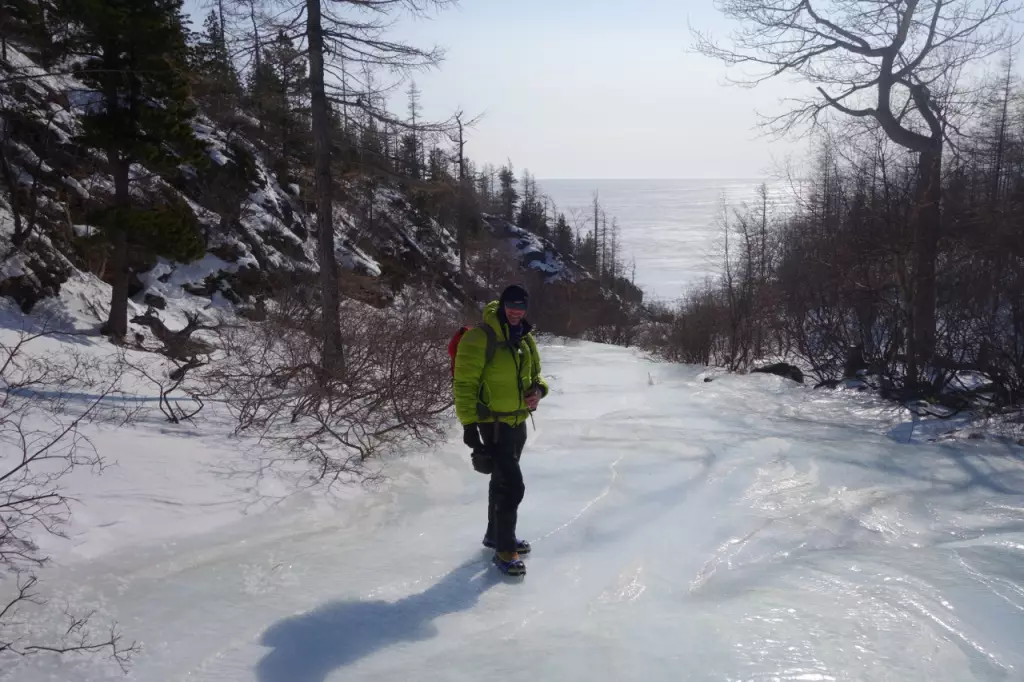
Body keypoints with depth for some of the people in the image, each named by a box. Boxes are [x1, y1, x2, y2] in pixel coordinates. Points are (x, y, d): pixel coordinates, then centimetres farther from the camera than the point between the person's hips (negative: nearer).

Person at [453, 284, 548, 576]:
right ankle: (504, 549, 3)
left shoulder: (526, 339, 6)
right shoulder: (480, 338, -17)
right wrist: (468, 424, -21)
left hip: (518, 422, 8)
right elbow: (464, 384, -17)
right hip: (494, 424, -8)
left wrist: (538, 390, -5)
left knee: (502, 481, 22)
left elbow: (534, 375, 18)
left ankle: (495, 535, 39)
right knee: (512, 486, -10)